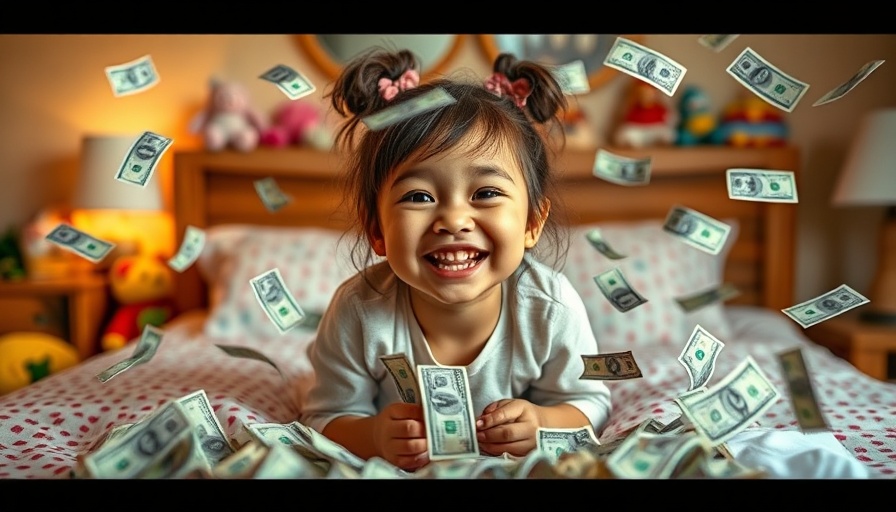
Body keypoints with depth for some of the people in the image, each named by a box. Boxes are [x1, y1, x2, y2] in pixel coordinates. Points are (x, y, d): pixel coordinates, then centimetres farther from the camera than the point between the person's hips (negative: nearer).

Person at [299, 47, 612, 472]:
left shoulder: (552, 310, -25)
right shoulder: (359, 313, -28)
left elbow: (590, 403, -8)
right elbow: (325, 418, -14)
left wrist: (541, 421, -30)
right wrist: (374, 436, -36)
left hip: (516, 466, 2)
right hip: (395, 468, -1)